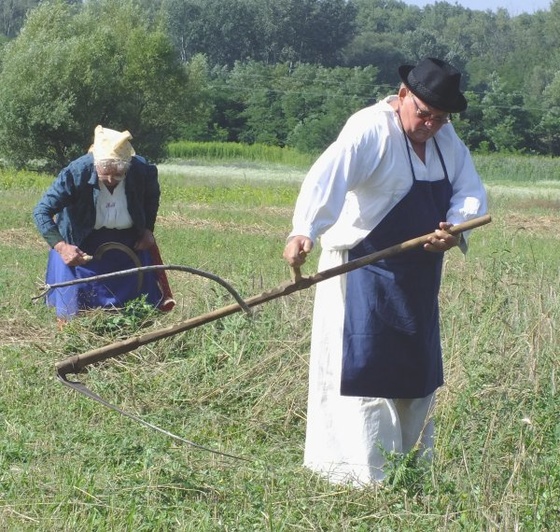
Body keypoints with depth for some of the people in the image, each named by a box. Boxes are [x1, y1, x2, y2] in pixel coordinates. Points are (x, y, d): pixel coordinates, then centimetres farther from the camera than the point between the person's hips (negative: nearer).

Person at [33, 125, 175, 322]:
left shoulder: (142, 171, -25)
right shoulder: (76, 172, -32)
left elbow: (151, 197, 3)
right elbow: (41, 211, -27)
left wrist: (148, 229, -3)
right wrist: (61, 246, -38)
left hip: (129, 244, 3)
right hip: (80, 245, -2)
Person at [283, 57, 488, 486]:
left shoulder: (445, 138, 6)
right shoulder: (371, 130, -19)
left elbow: (471, 192, 4)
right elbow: (327, 178, -35)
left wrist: (455, 228, -19)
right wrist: (303, 232, -52)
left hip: (418, 276, 8)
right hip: (365, 273, -8)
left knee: (419, 369, 16)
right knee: (362, 369, -5)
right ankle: (365, 476, 3)